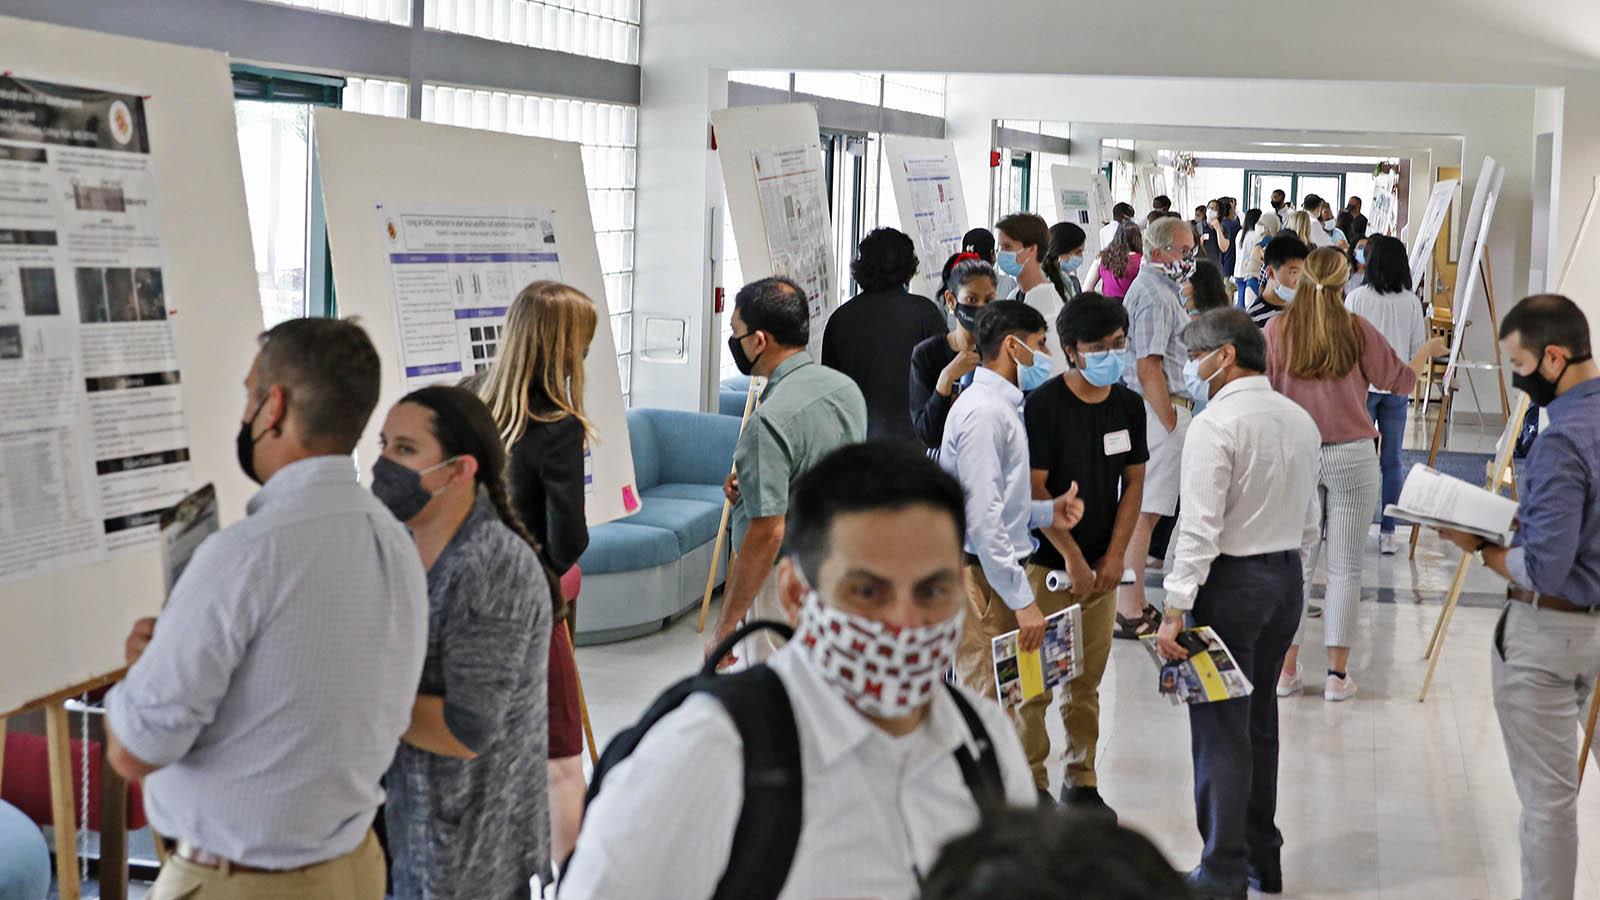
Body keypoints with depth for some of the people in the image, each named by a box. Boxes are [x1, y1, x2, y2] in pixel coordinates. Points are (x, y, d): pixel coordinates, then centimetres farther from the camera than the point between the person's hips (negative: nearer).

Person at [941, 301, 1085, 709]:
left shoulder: (1003, 407, 16)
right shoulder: (983, 413, -17)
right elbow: (983, 517, -22)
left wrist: (1047, 513, 4)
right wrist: (1022, 599, -22)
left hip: (1000, 569, 10)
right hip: (982, 575, -10)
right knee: (988, 701, -7)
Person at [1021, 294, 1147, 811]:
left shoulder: (1129, 405, 6)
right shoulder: (1043, 405, -11)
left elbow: (1133, 483, 10)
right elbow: (1034, 489, -12)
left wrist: (1114, 555, 1)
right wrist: (1072, 557, -11)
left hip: (1102, 565, 5)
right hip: (1047, 564, -5)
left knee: (1087, 681, 11)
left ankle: (1082, 782, 21)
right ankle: (1031, 784, 10)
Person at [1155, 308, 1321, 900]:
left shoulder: (1215, 425, -16)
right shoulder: (1300, 420, 9)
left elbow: (1200, 528, -21)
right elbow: (1309, 522, 14)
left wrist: (1174, 610, -20)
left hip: (1230, 583, -8)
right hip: (1287, 578, 8)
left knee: (1219, 729, -2)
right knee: (1259, 723, 17)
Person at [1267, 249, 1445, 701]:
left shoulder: (1276, 329, -3)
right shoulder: (1358, 330, -6)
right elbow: (1399, 379, 5)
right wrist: (1428, 352, 24)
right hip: (1351, 457, -1)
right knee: (1345, 567, 5)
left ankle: (1286, 669, 10)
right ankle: (1337, 673, 7)